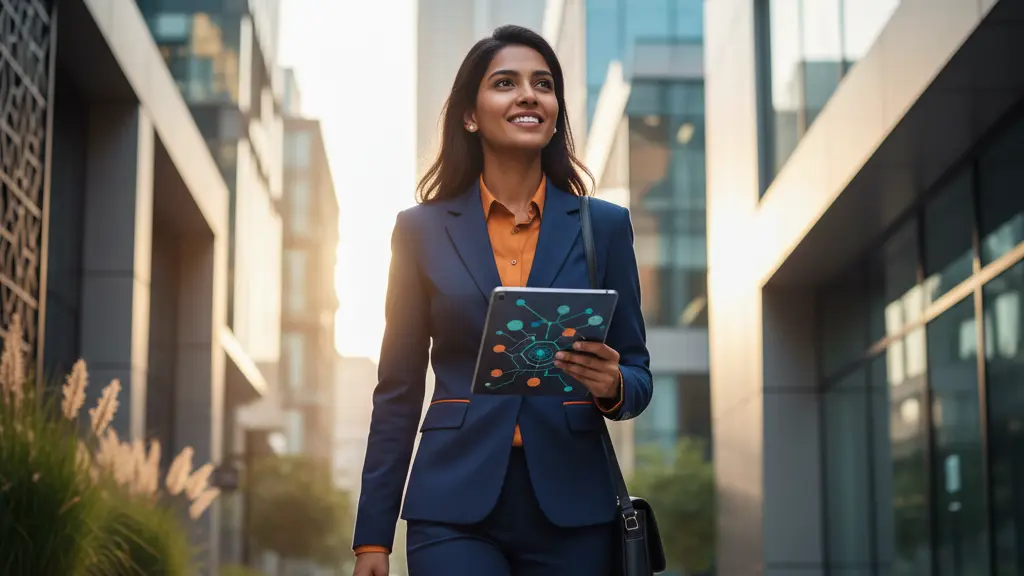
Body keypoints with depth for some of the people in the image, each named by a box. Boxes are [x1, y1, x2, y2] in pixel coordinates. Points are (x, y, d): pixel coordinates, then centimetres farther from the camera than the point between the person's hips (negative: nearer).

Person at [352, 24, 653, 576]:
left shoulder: (604, 226, 5)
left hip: (571, 511, 1)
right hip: (455, 508, -1)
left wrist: (612, 386, -15)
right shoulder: (422, 230, 4)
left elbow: (637, 376, 9)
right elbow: (398, 391, 6)